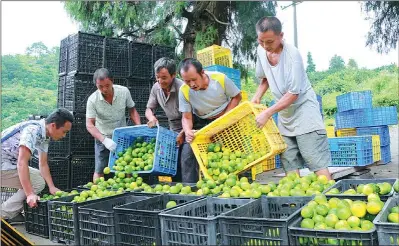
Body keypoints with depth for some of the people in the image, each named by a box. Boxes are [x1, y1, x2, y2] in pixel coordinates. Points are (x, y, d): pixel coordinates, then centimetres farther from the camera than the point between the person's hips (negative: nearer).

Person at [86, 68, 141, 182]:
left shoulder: (124, 91, -15)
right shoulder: (93, 100, -20)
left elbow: (132, 110, -1)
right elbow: (89, 124, -19)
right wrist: (104, 140, -33)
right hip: (103, 138, -1)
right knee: (99, 171, 1)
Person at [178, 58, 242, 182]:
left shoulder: (220, 79, -24)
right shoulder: (184, 91, -21)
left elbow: (236, 97, -7)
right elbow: (186, 117, -12)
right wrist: (187, 131, -35)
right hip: (201, 123, 1)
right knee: (187, 153, -12)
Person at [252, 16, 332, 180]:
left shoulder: (292, 54, -22)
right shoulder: (261, 50, -3)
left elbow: (293, 93, -22)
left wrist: (268, 113, -23)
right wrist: (257, 97, 3)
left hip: (304, 110, -7)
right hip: (284, 114, 7)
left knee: (317, 162, -8)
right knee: (289, 163, 10)